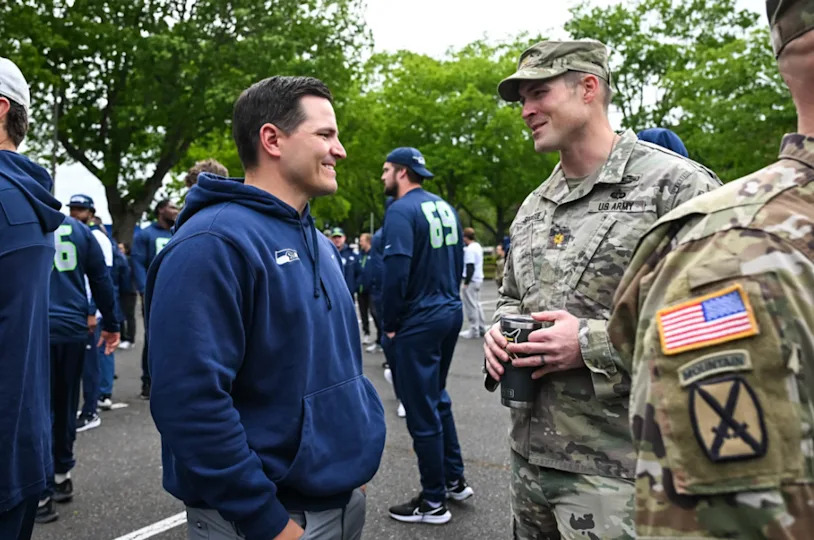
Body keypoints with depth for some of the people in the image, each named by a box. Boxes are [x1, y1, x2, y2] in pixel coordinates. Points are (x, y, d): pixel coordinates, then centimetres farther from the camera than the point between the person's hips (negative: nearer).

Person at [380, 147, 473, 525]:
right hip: (450, 312, 9)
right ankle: (455, 480, 31)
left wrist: (389, 324, -10)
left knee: (421, 411, 3)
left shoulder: (401, 210, -15)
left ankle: (433, 502, 15)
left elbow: (396, 272, -22)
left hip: (418, 321, -9)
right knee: (437, 399, 22)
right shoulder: (445, 207, 10)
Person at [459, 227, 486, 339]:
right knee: (476, 305, 17)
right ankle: (481, 328, 21)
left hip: (471, 281, -10)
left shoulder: (469, 249, -17)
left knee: (471, 306, -3)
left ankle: (474, 331, 0)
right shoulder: (478, 246, 13)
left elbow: (470, 267, -21)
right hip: (479, 279, 10)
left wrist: (466, 282, -18)